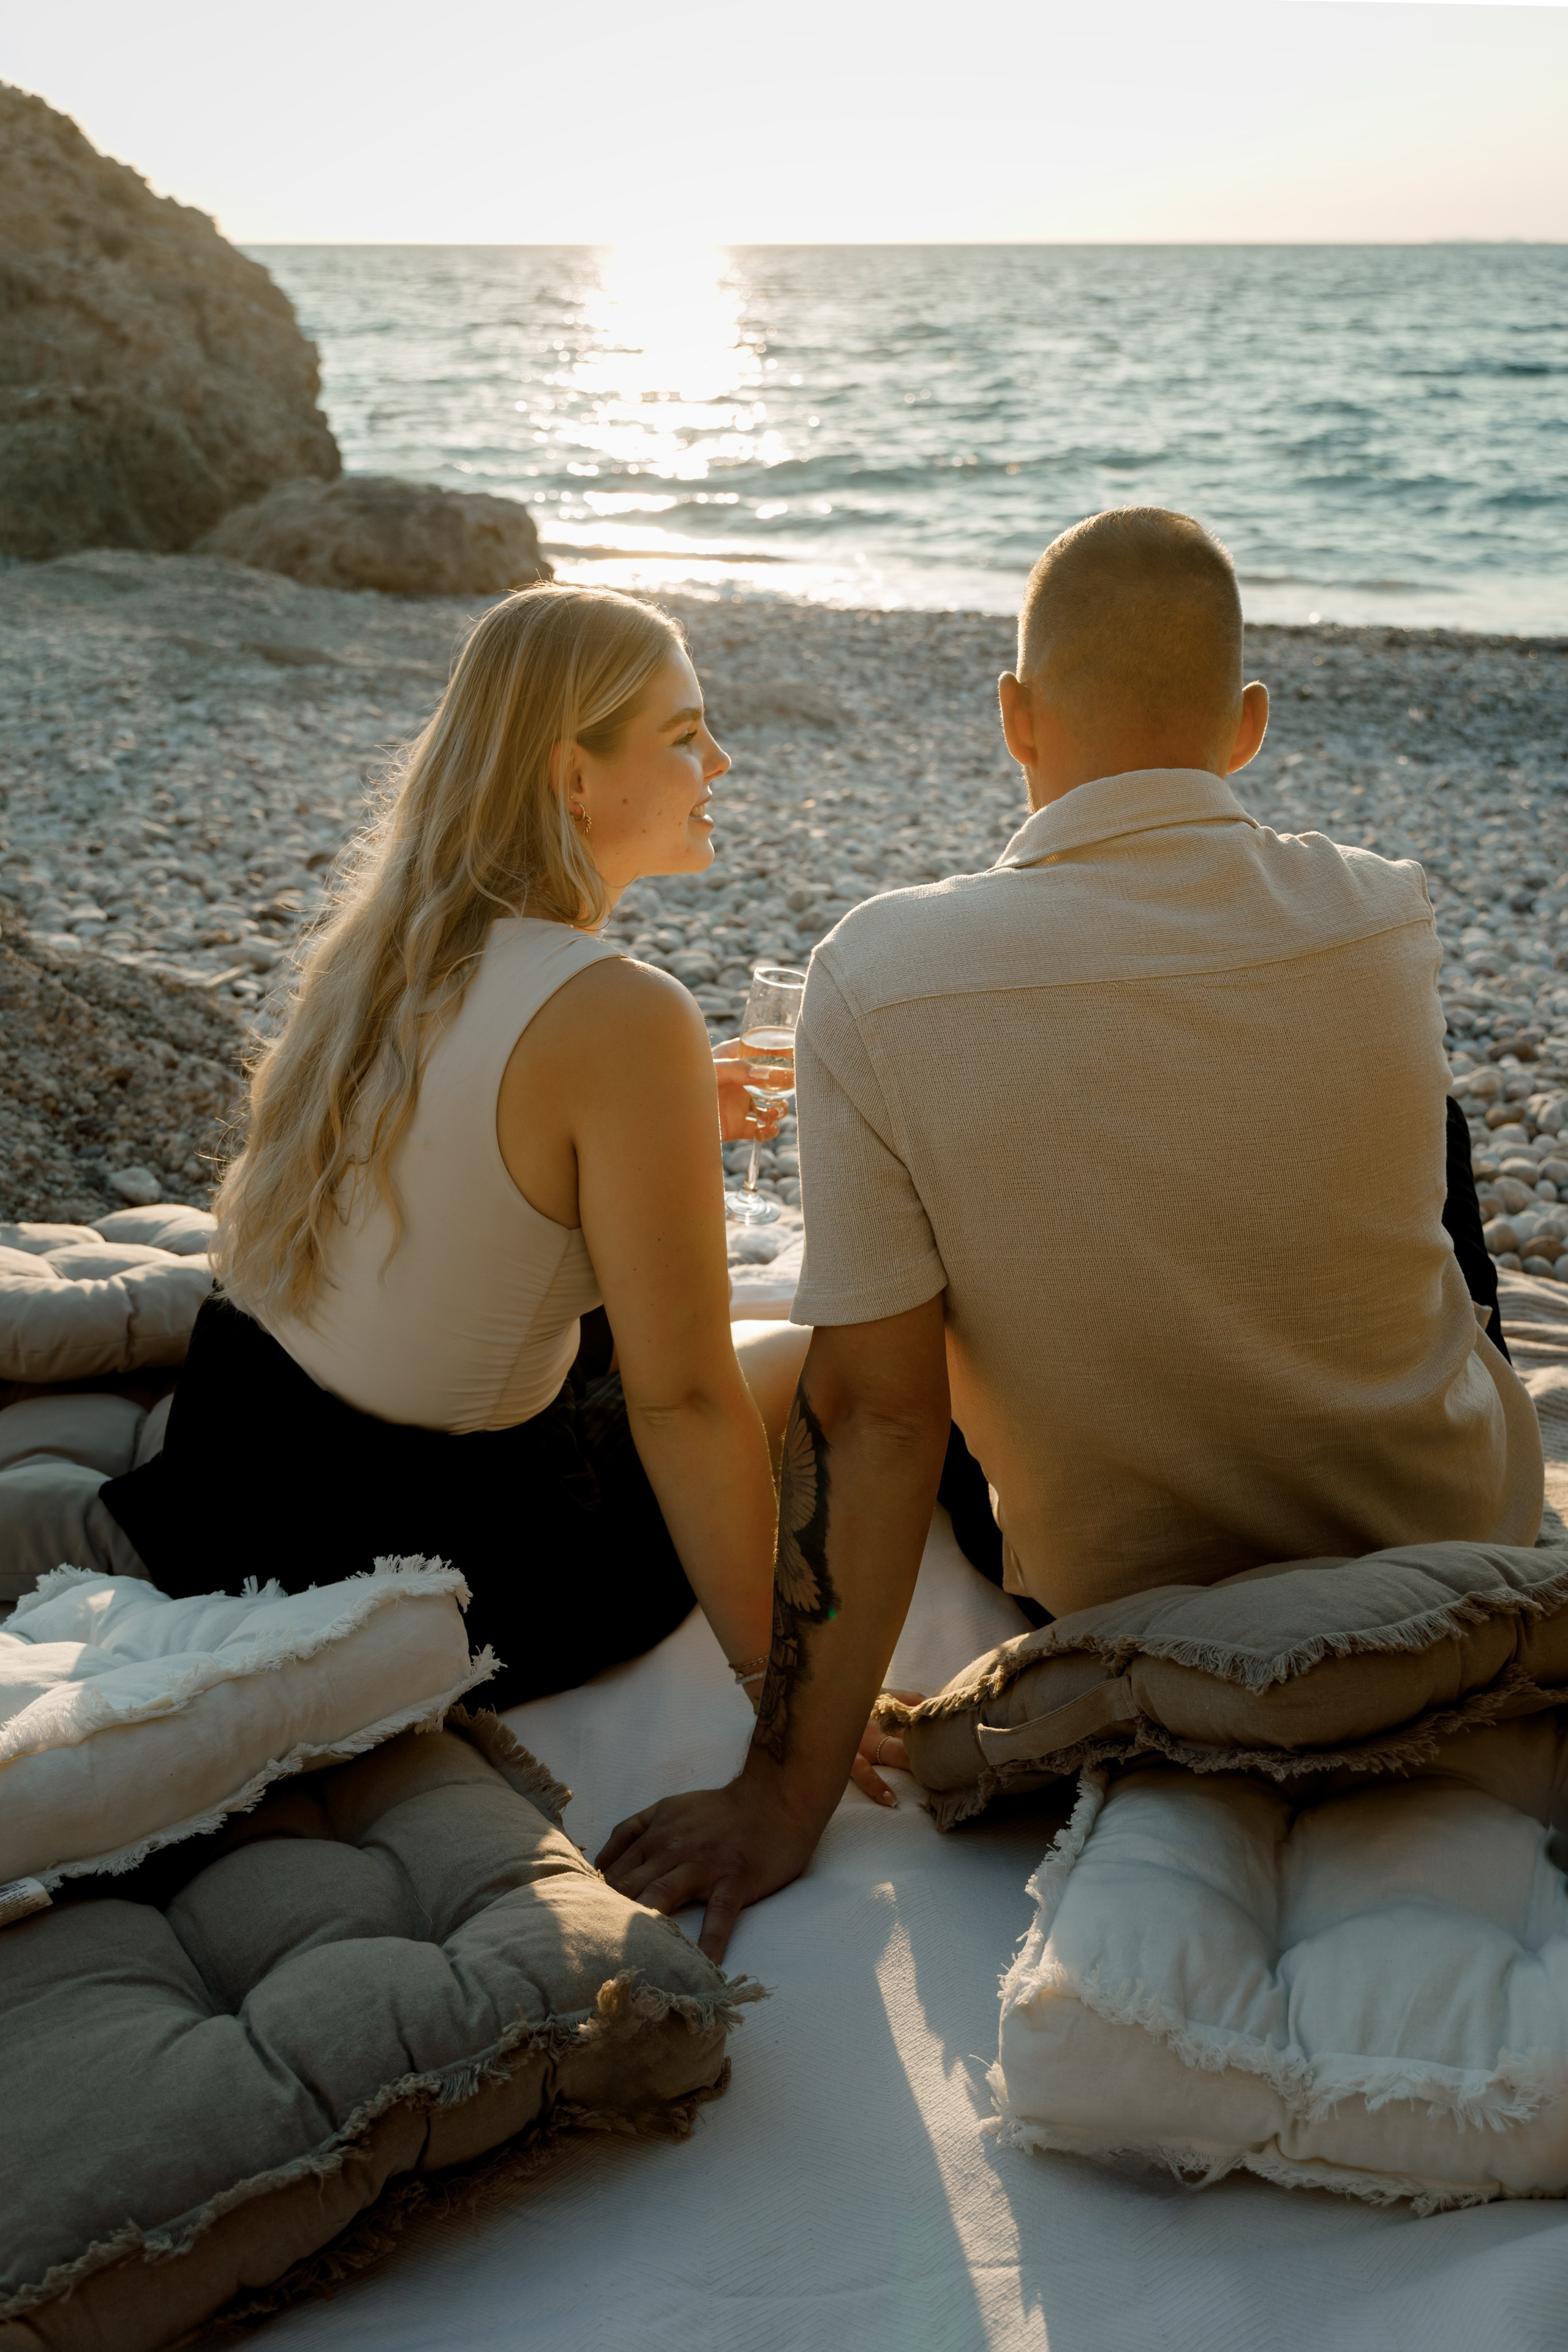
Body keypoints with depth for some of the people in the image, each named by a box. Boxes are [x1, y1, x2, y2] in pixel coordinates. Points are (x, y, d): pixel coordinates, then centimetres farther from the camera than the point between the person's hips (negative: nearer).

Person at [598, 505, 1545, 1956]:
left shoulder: (880, 978, -24)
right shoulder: (1392, 921, -16)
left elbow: (869, 1411, -23)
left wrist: (785, 1802, -14)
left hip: (1122, 1605, -1)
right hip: (1463, 1544, 2)